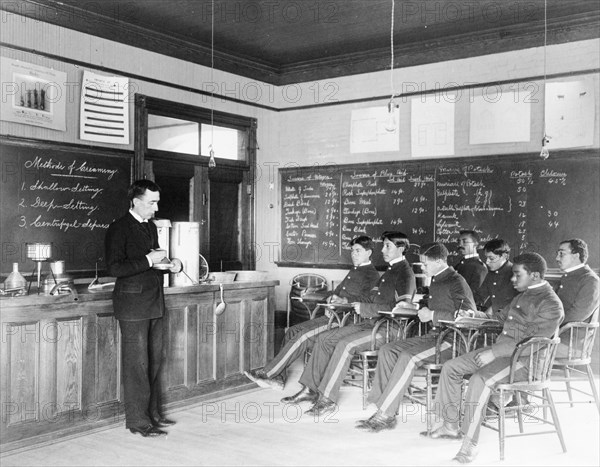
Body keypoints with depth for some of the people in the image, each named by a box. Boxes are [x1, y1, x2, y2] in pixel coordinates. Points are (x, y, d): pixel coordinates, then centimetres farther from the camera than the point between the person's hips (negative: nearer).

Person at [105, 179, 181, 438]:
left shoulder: (150, 226, 15)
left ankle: (152, 412, 25)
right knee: (137, 363, -2)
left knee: (155, 360, 14)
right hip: (133, 303, -8)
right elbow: (114, 268, -18)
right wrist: (149, 260, -20)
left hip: (154, 302, 8)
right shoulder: (119, 229, -10)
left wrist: (171, 265, 5)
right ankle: (138, 420, 8)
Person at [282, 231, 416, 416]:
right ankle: (310, 389, 1)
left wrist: (365, 308, -17)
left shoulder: (405, 274, -10)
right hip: (371, 323, 10)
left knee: (345, 344, -29)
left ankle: (327, 399, -22)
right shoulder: (388, 272, 20)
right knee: (324, 338, -1)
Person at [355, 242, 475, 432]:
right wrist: (416, 308, 11)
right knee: (387, 350, -6)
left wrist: (432, 315, -17)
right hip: (434, 336, 9)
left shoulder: (456, 282, -10)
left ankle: (384, 414, -23)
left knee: (408, 357, -29)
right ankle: (386, 412, -11)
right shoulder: (436, 281, 17)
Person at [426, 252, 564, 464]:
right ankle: (450, 425, 8)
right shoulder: (523, 294, 15)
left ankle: (469, 442, -25)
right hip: (501, 349, 10)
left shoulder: (551, 305, -14)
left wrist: (494, 353, -23)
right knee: (451, 367, 1)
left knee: (479, 380, -33)